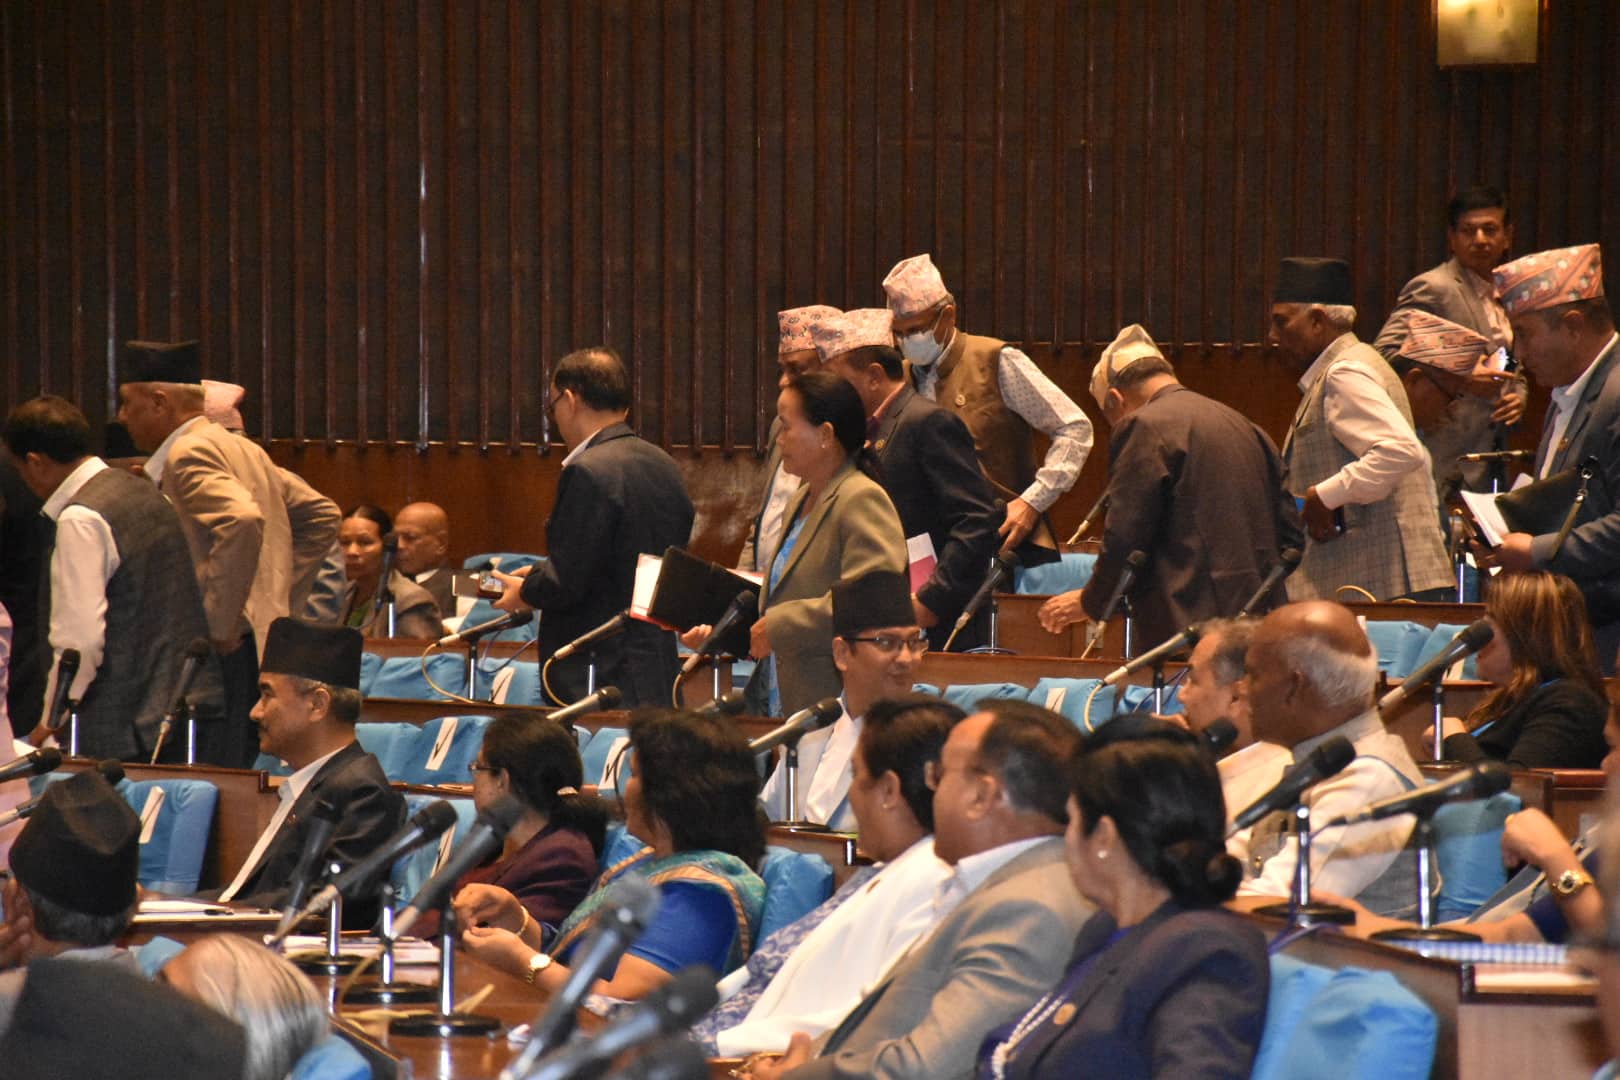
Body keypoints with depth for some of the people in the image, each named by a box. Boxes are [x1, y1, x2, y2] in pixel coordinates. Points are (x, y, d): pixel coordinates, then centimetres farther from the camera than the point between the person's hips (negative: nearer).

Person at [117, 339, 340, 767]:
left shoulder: (189, 454, -10)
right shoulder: (244, 449, 18)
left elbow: (243, 521, -28)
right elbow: (323, 517, 24)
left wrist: (219, 623, -21)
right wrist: (278, 584, 19)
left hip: (225, 650, -10)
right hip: (263, 643, 10)